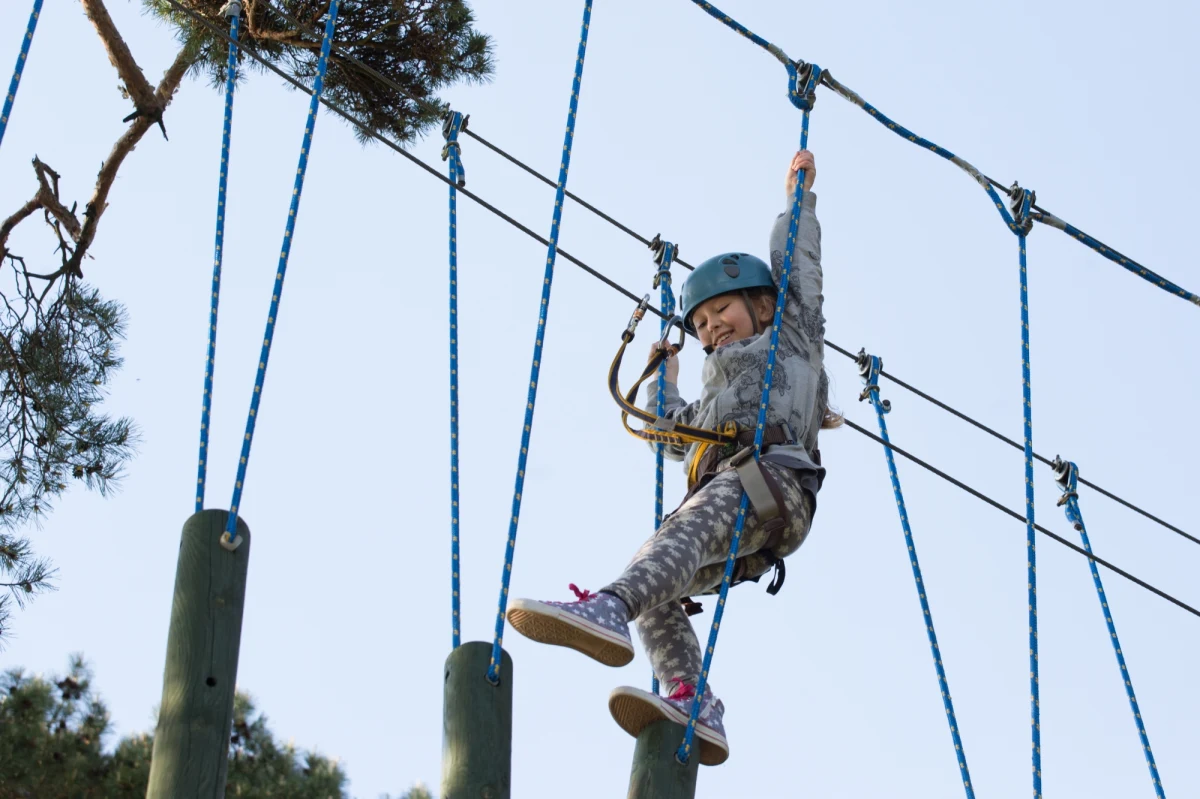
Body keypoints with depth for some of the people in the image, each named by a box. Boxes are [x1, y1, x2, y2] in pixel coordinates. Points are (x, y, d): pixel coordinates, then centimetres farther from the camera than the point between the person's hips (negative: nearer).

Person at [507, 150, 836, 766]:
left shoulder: (791, 339, 27)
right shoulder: (720, 392, 44)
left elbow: (795, 260, 26)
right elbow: (675, 435, 52)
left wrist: (797, 194, 36)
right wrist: (664, 379, 60)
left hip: (774, 479, -7)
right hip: (723, 492, 7)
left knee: (686, 528, -36)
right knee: (656, 590, -20)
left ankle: (608, 608, -63)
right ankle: (693, 703, -38)